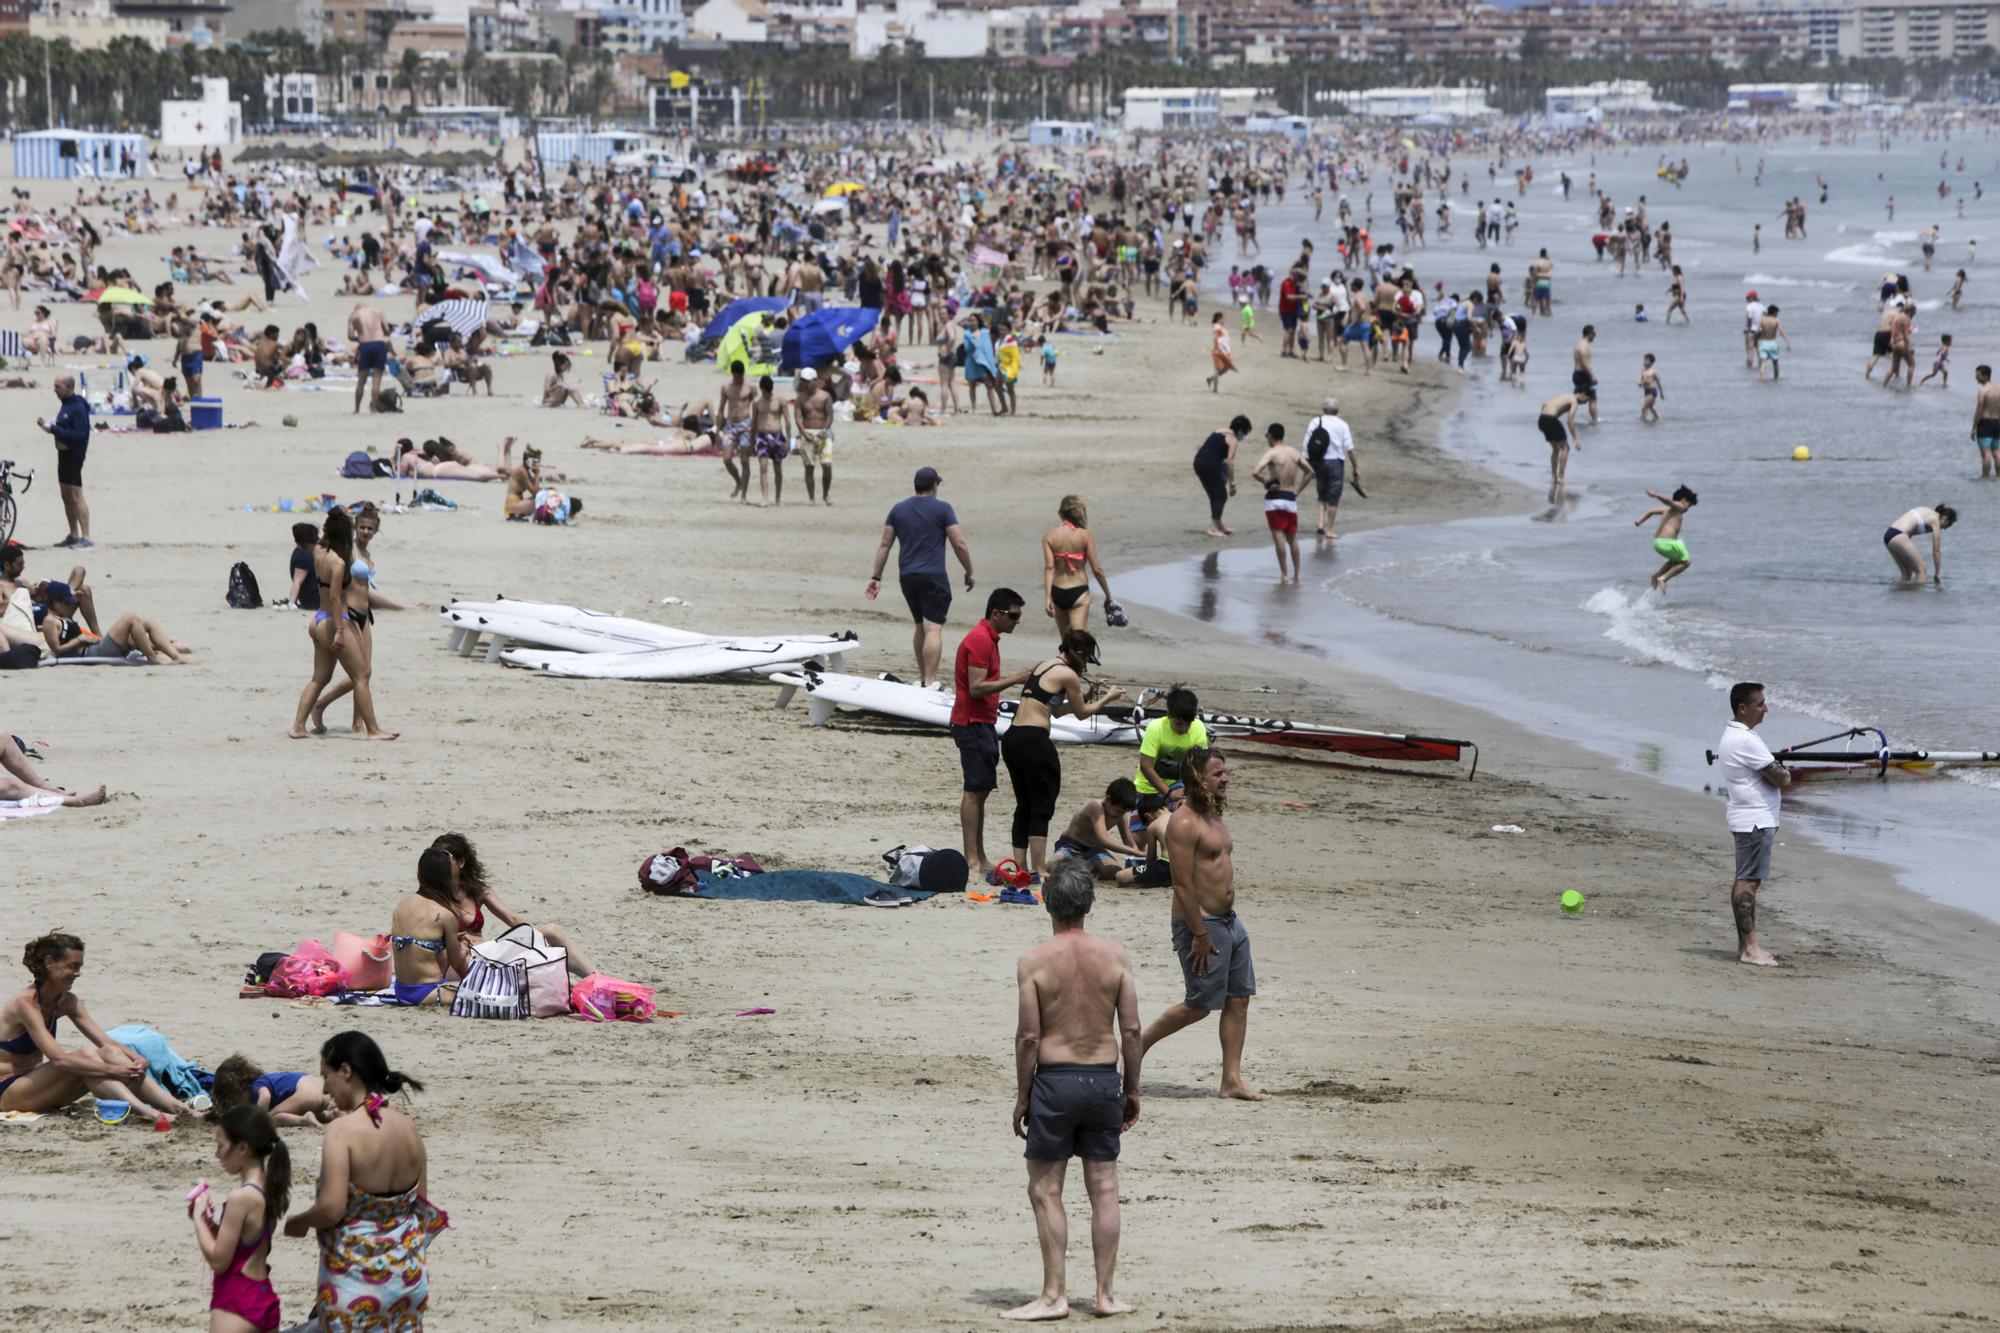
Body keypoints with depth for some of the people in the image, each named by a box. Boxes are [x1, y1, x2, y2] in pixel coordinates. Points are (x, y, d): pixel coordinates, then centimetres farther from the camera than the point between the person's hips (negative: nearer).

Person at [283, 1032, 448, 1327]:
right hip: (407, 1276, 6)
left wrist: (298, 1222, -3)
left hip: (355, 1277, -6)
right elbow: (421, 1203, 10)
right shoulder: (408, 1128, 3)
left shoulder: (343, 1131, -17)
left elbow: (330, 1208, -22)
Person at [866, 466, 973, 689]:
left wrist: (876, 577, 15)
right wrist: (969, 572, 6)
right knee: (933, 628, -10)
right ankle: (930, 681, -19)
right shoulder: (942, 509, -4)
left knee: (920, 626, 20)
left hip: (907, 577, 6)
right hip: (933, 577, -6)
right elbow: (959, 544, -6)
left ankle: (922, 677, 25)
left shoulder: (898, 509, 10)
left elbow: (884, 545, 10)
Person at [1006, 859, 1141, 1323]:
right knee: (1104, 1189, 10)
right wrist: (1131, 1089, 10)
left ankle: (1054, 1295, 2)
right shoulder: (1115, 955, -2)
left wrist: (1022, 1096, 0)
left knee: (1045, 1191, 5)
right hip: (1104, 1077, 3)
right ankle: (1105, 1294, 12)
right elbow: (1132, 1030, -1)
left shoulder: (1034, 961, -10)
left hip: (1054, 1079, -3)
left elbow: (1028, 1037, -10)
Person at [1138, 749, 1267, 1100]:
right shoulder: (1183, 823, -18)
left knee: (1239, 999, 6)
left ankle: (1232, 1080, 8)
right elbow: (1183, 885, -21)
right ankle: (1138, 1045, 14)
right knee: (1200, 1005, -4)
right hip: (1201, 923, -9)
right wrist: (1199, 935, -22)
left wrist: (1226, 920, 19)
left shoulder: (1214, 817, 13)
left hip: (1228, 919, 9)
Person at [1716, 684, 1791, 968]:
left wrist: (1777, 771, 3)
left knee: (1745, 880, 12)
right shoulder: (1746, 741, -19)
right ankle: (1749, 947, -12)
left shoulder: (1731, 736, 14)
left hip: (1747, 819, 11)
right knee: (1749, 880, -11)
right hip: (1755, 820, -11)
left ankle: (1745, 944, 16)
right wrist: (1784, 772, 3)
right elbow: (1782, 780, -19)